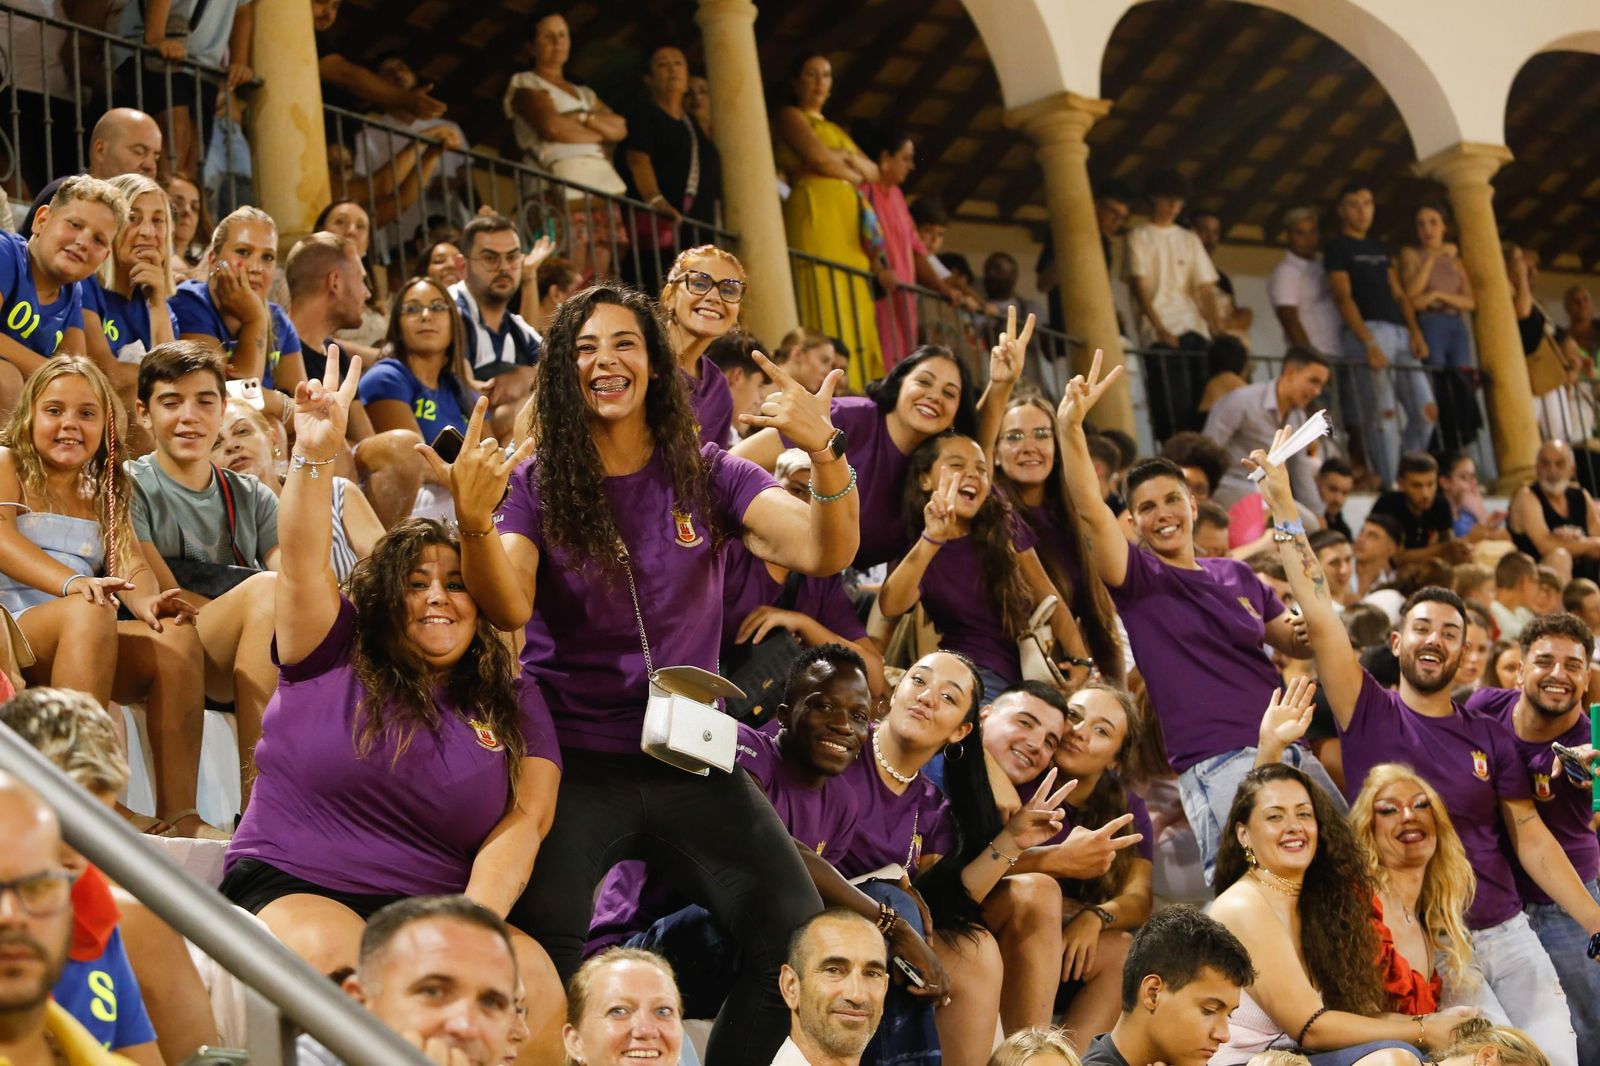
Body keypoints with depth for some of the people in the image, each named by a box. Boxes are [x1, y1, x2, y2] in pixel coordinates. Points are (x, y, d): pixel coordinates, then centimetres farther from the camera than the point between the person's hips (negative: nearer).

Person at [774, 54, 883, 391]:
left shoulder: (835, 130, 30)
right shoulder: (790, 116, 10)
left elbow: (873, 172, 19)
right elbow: (818, 157, -8)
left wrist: (848, 158, -1)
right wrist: (852, 174, 8)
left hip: (847, 221, 8)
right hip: (814, 214, -8)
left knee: (853, 306, -2)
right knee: (824, 301, -18)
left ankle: (854, 385, -7)